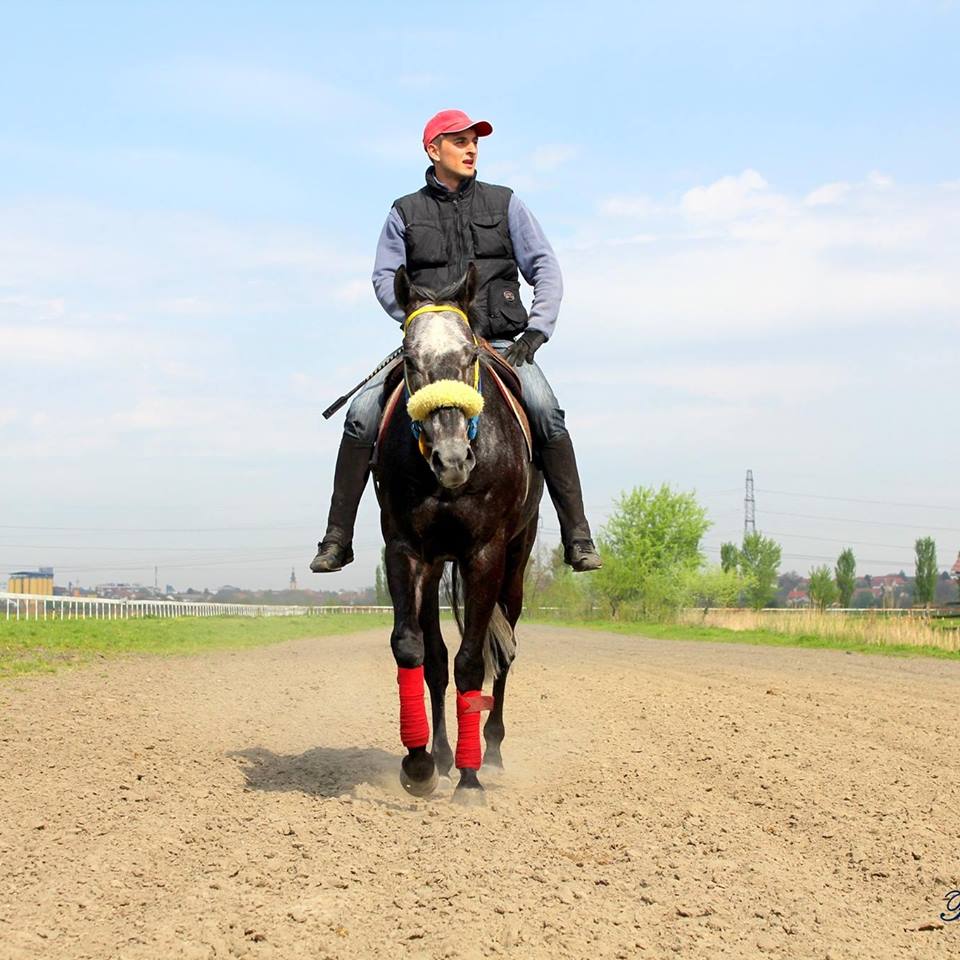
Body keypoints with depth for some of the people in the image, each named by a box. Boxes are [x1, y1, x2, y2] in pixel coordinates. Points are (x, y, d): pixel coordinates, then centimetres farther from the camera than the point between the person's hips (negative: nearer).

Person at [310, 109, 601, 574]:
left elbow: (546, 269, 8)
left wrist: (537, 330, -8)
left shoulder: (505, 204, 12)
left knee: (545, 410, -29)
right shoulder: (405, 213, 12)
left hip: (500, 343, -1)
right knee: (363, 413, -20)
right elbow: (384, 278, 3)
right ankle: (337, 539, -11)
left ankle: (577, 536, -23)